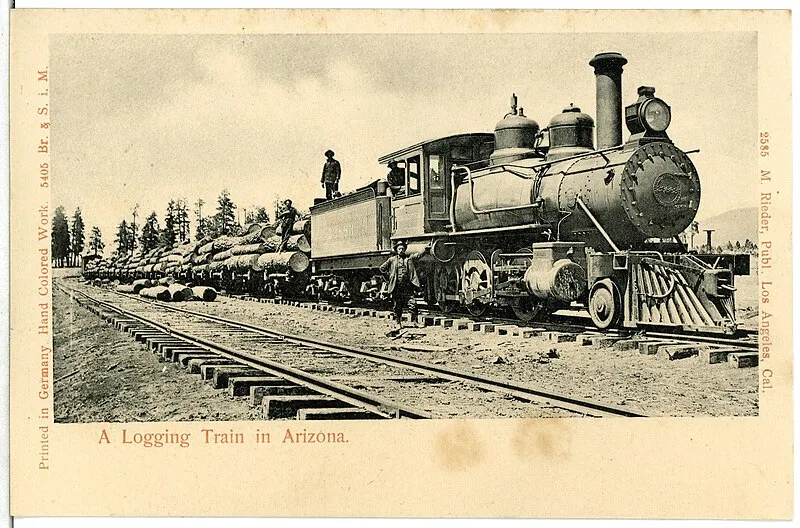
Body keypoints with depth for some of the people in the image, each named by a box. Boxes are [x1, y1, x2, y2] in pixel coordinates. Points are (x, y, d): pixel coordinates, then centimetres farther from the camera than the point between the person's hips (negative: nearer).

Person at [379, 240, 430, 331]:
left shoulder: (410, 258, 10)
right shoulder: (392, 260, 8)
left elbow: (419, 255, -3)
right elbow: (382, 268, 15)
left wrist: (426, 249, -18)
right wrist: (389, 274, 6)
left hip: (408, 286, 0)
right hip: (396, 287, 0)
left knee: (412, 304, -6)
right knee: (397, 306, 5)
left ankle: (415, 321, 6)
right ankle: (399, 323, 16)